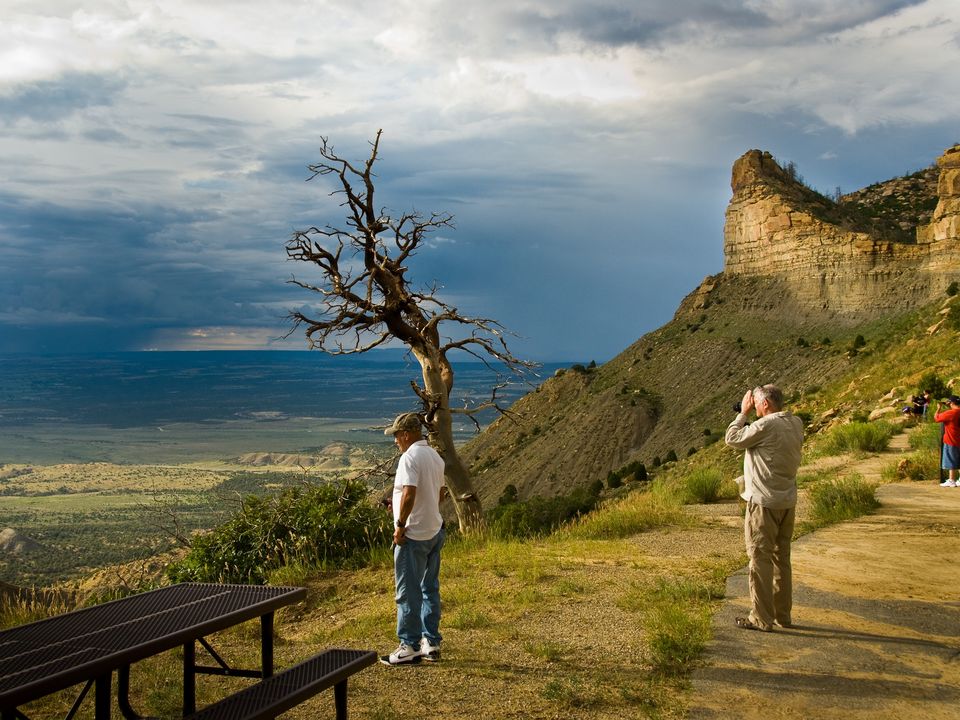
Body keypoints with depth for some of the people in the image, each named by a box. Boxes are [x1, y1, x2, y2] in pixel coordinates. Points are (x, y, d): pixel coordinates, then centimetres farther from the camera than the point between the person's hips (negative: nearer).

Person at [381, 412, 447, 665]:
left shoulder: (410, 457, -17)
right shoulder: (435, 456, 12)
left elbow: (409, 494, -26)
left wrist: (401, 525, -17)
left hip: (413, 534, -9)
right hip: (435, 531, 9)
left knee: (408, 592, 0)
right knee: (430, 589, 14)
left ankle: (410, 647, 6)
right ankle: (431, 643, 20)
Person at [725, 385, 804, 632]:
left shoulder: (766, 425, -19)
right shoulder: (796, 423, 6)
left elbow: (732, 438, -9)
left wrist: (743, 412, 1)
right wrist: (748, 416, 9)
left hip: (764, 503, -8)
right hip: (788, 502, 8)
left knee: (760, 559, -1)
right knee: (781, 558, 16)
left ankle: (761, 618, 3)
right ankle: (783, 614, 24)